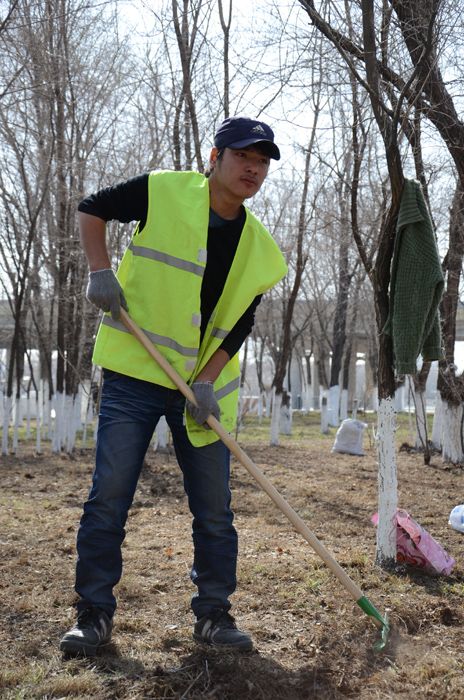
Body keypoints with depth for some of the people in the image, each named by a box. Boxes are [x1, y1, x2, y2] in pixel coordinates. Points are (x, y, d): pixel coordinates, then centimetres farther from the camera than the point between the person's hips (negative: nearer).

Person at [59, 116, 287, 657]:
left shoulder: (259, 249, 4)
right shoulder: (162, 192, -6)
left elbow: (238, 326, 2)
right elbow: (91, 209, 5)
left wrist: (206, 382, -11)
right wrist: (100, 270, -10)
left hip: (205, 387, 4)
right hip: (134, 373, -3)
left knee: (215, 508, 5)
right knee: (109, 496, -4)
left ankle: (213, 614, 20)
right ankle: (94, 613, 10)